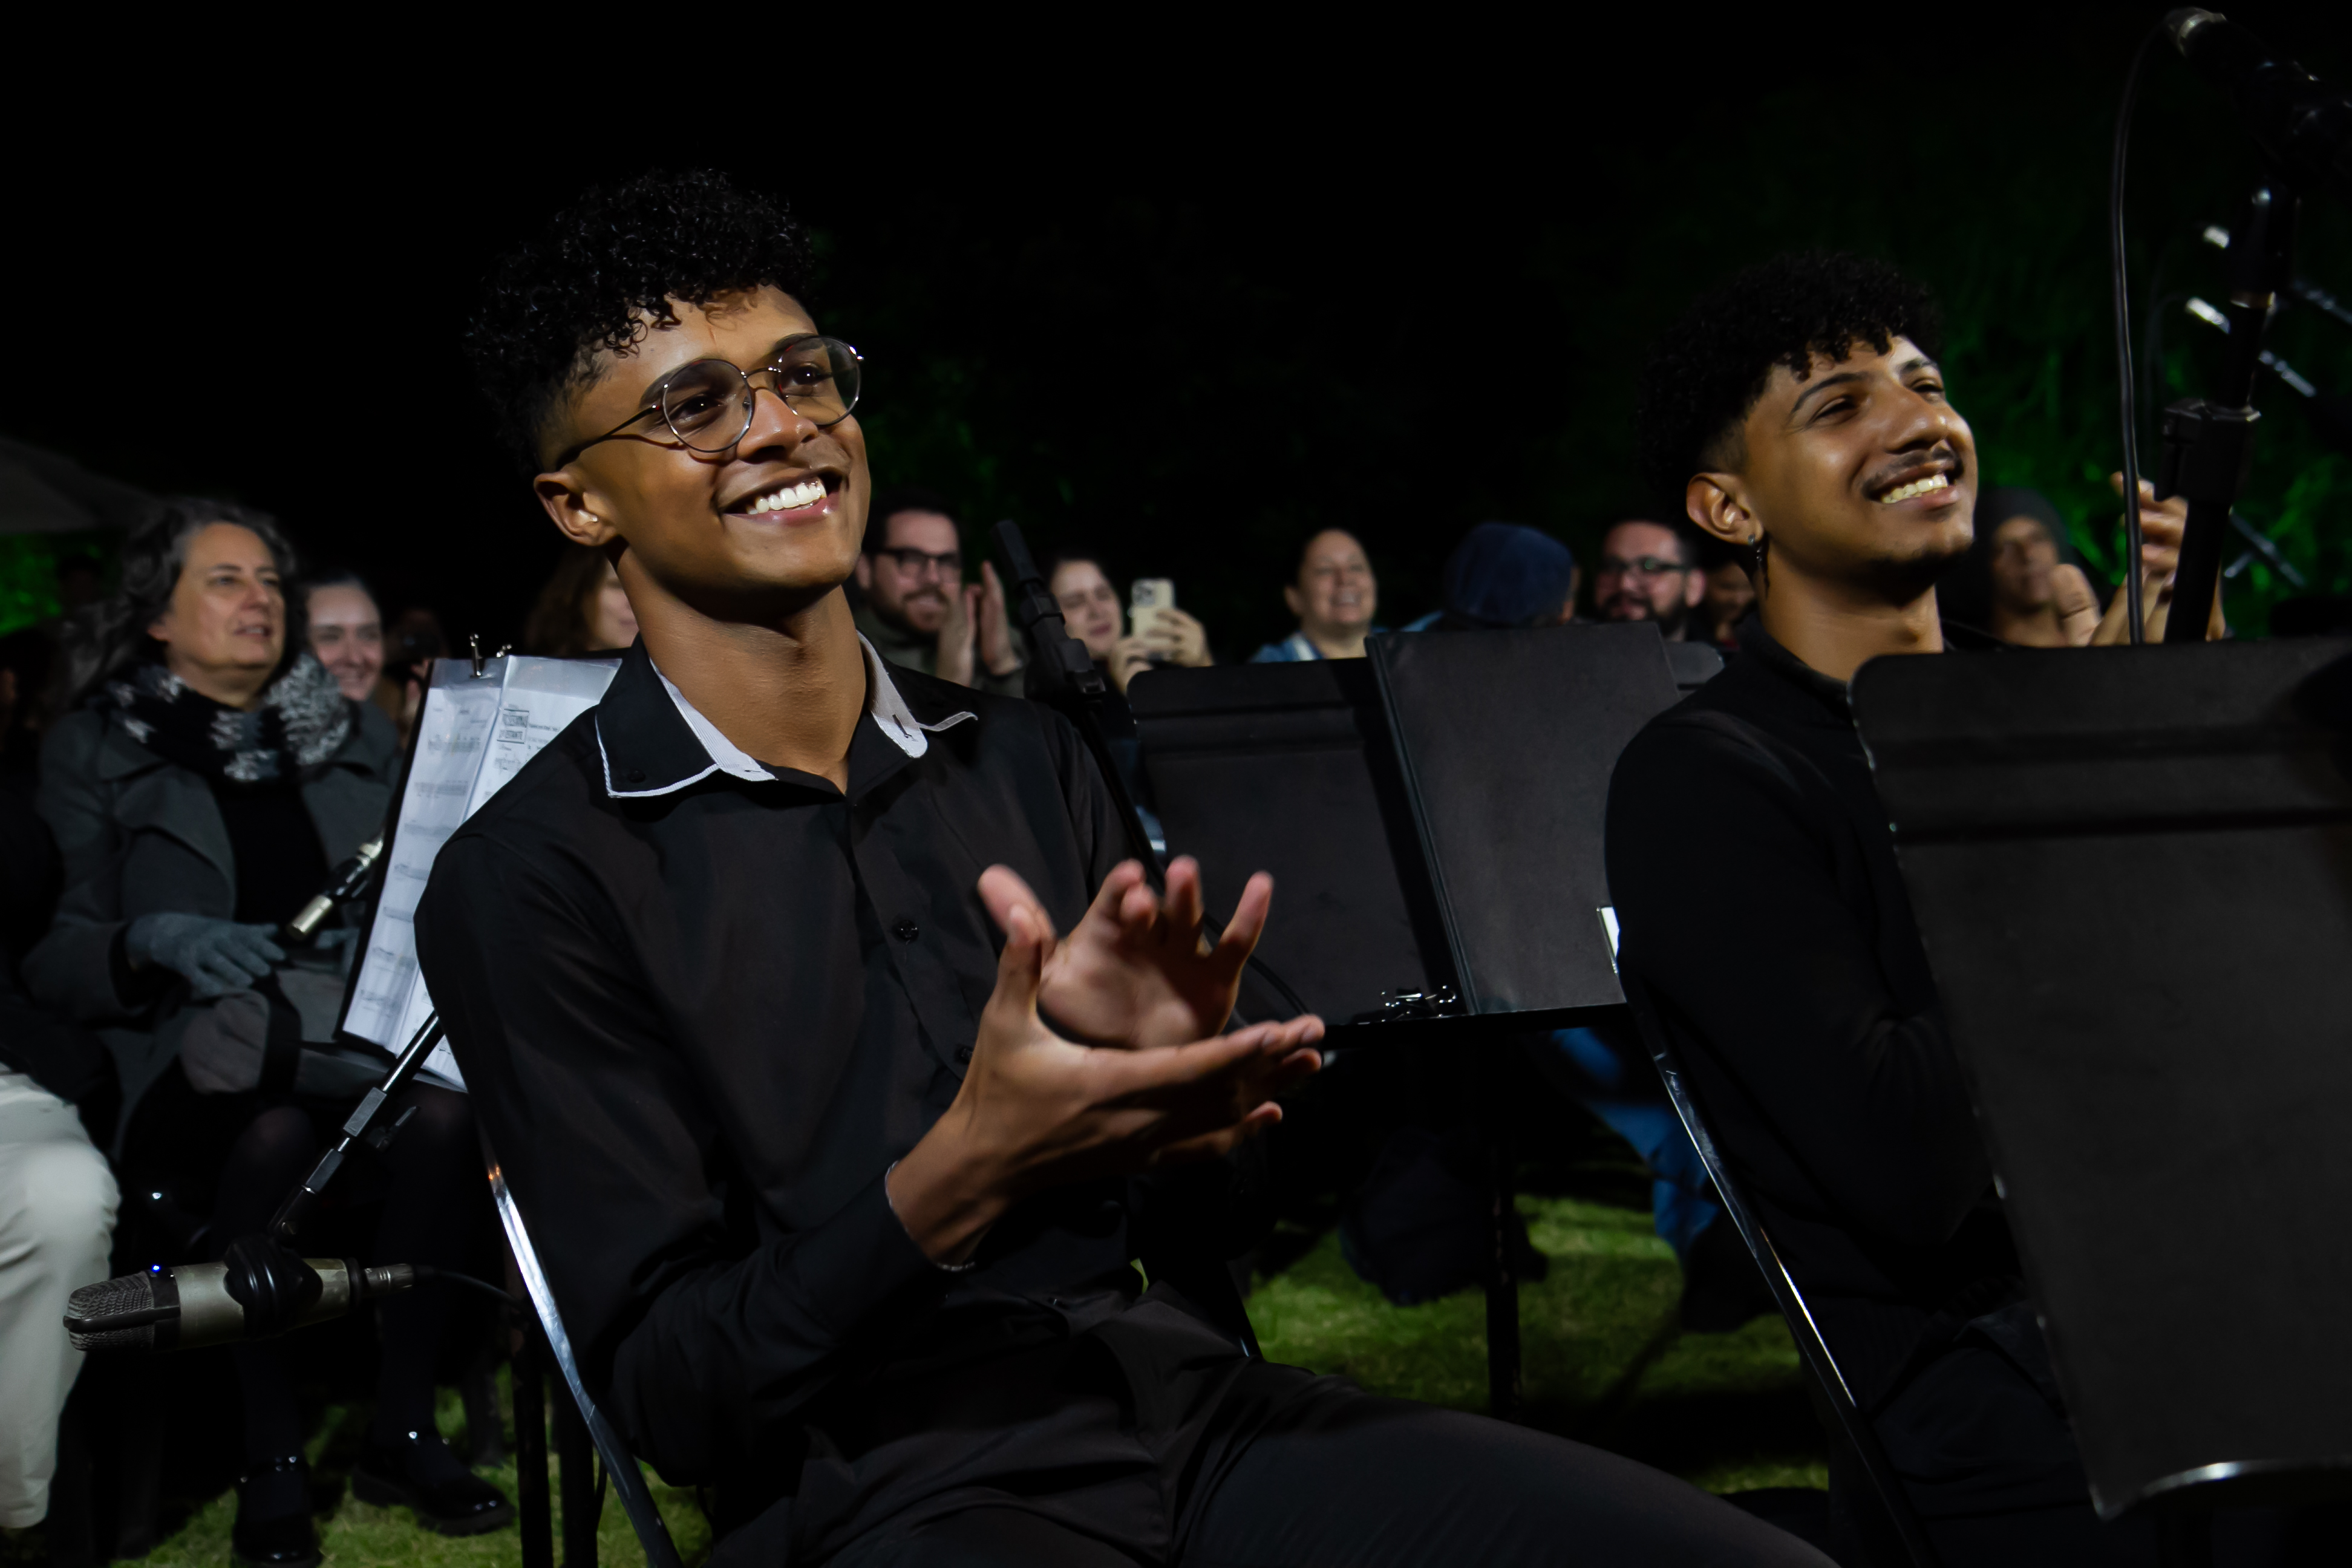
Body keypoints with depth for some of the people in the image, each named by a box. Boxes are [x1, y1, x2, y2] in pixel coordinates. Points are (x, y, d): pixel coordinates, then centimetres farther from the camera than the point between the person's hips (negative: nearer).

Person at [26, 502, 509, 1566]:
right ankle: (270, 1456, -22)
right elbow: (53, 954, 1)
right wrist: (156, 942, -18)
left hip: (354, 1029, 3)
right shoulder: (93, 749, 8)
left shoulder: (354, 735, 19)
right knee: (273, 1131, -37)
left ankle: (402, 1429, -18)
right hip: (195, 1059, -3)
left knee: (444, 1110, -32)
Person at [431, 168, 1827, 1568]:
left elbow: (1207, 1233, 14)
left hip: (1198, 1403, 5)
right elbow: (666, 1391, -6)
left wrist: (1177, 1071, -9)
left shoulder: (1027, 759, 13)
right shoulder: (532, 878, -2)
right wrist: (960, 1178, -21)